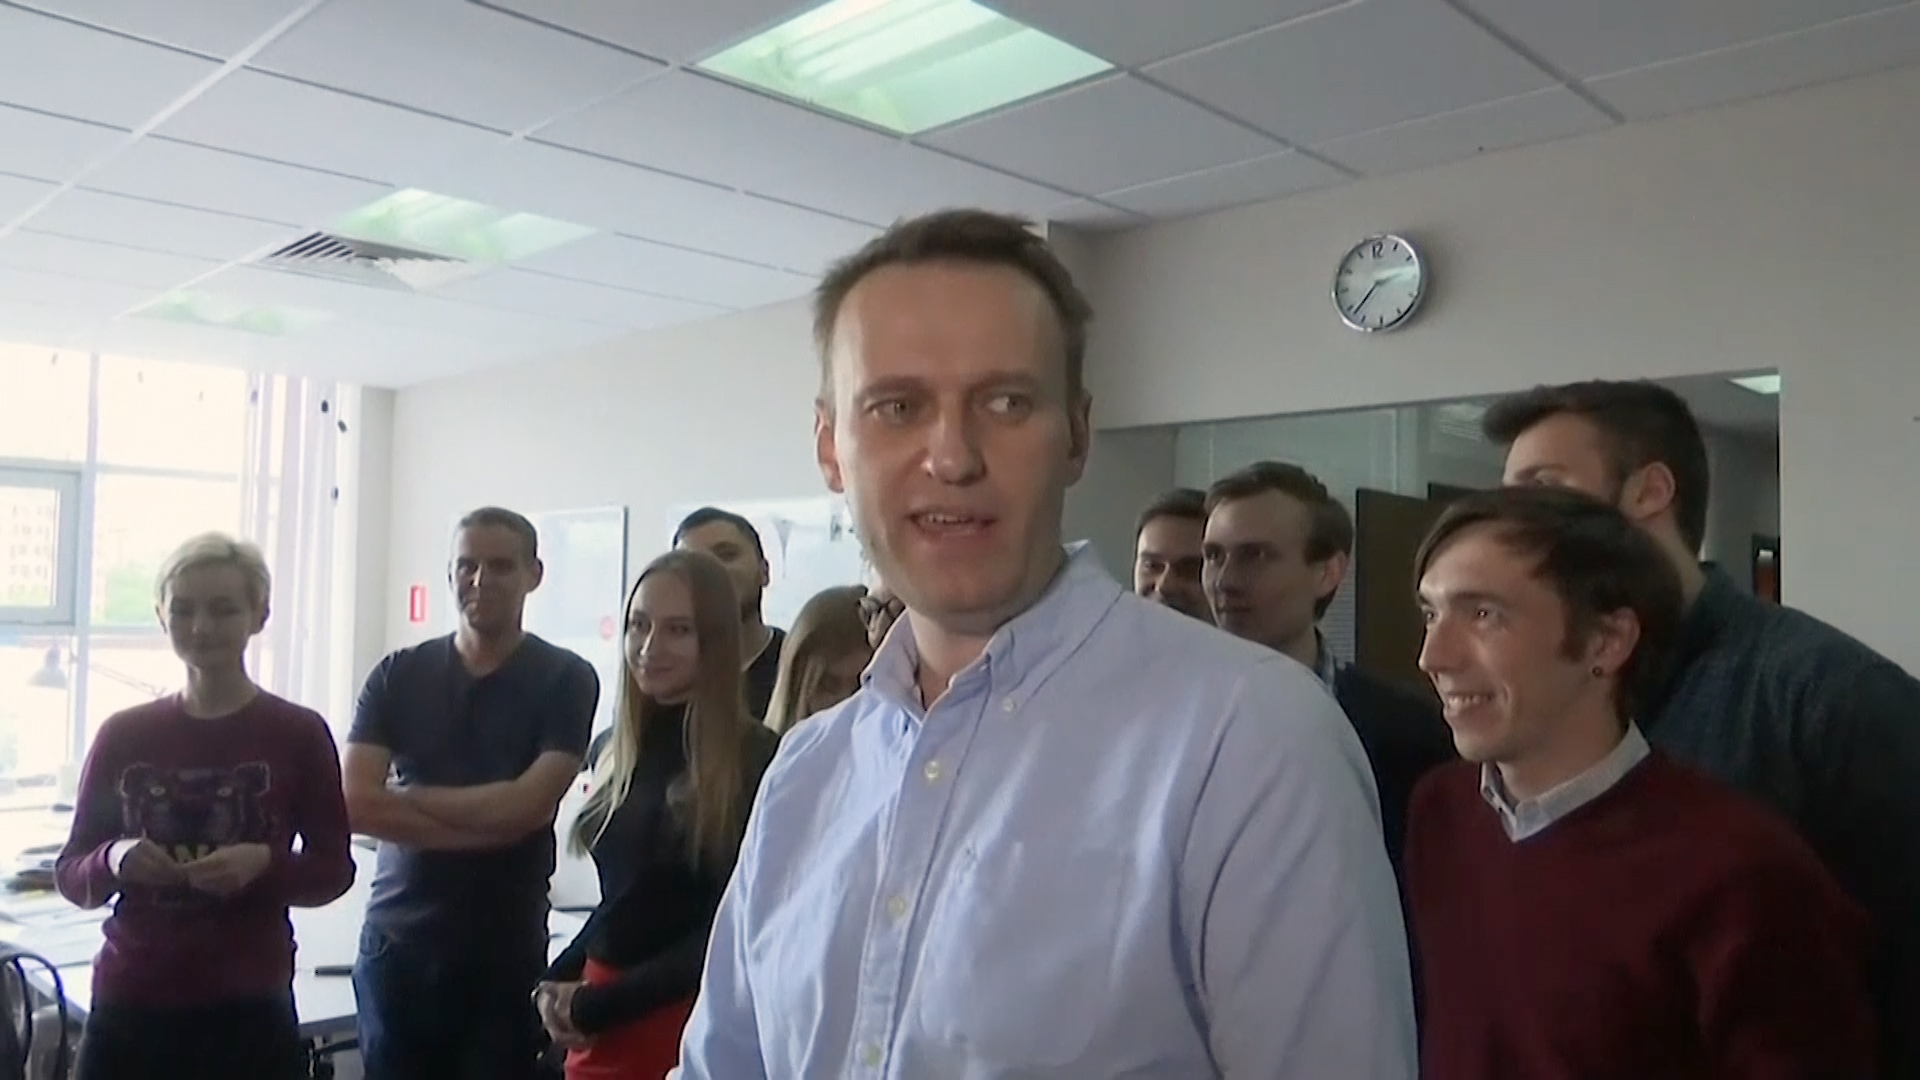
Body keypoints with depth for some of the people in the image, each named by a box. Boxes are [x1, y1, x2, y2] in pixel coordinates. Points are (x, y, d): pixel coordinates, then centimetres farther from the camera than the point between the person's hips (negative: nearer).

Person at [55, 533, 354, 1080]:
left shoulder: (299, 733, -3)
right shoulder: (123, 734, 4)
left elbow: (335, 868, 1)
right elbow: (70, 873, 9)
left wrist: (265, 864, -18)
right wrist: (113, 860, -13)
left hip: (249, 1010, -2)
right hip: (128, 1007, 2)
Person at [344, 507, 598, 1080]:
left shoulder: (566, 679, -4)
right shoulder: (397, 675, 3)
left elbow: (527, 806, -12)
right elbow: (354, 803, -7)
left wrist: (404, 797, -6)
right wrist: (485, 823, -15)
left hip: (506, 950, -2)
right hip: (397, 941, 3)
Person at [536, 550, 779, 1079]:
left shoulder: (754, 759, -15)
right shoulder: (618, 755, 5)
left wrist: (593, 1006, -10)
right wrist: (556, 981, -3)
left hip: (686, 1026, -5)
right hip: (597, 1026, 6)